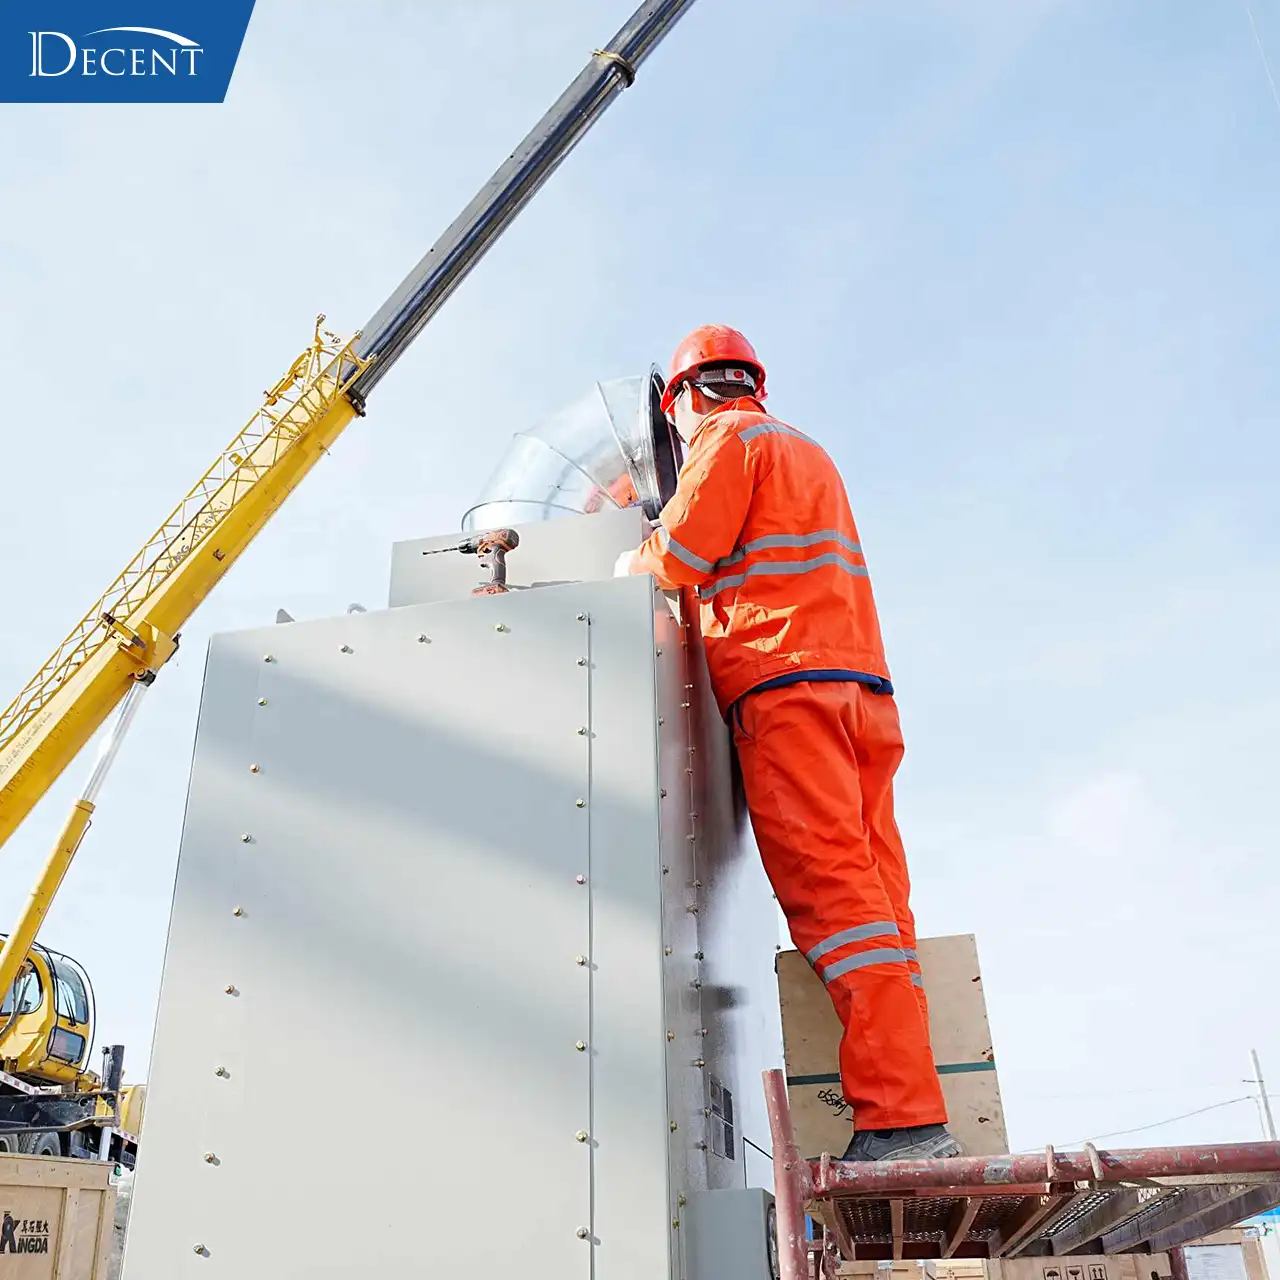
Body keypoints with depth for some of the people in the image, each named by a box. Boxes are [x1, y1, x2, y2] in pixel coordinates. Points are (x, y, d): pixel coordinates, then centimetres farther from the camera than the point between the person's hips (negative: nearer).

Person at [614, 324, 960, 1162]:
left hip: (787, 683, -8)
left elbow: (673, 563, -3)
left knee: (830, 891, -16)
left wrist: (626, 565, 18)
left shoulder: (729, 441, 5)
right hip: (863, 686, 8)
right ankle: (914, 1117, -4)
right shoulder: (808, 452, 31)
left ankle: (901, 1118, -23)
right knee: (872, 897, 0)